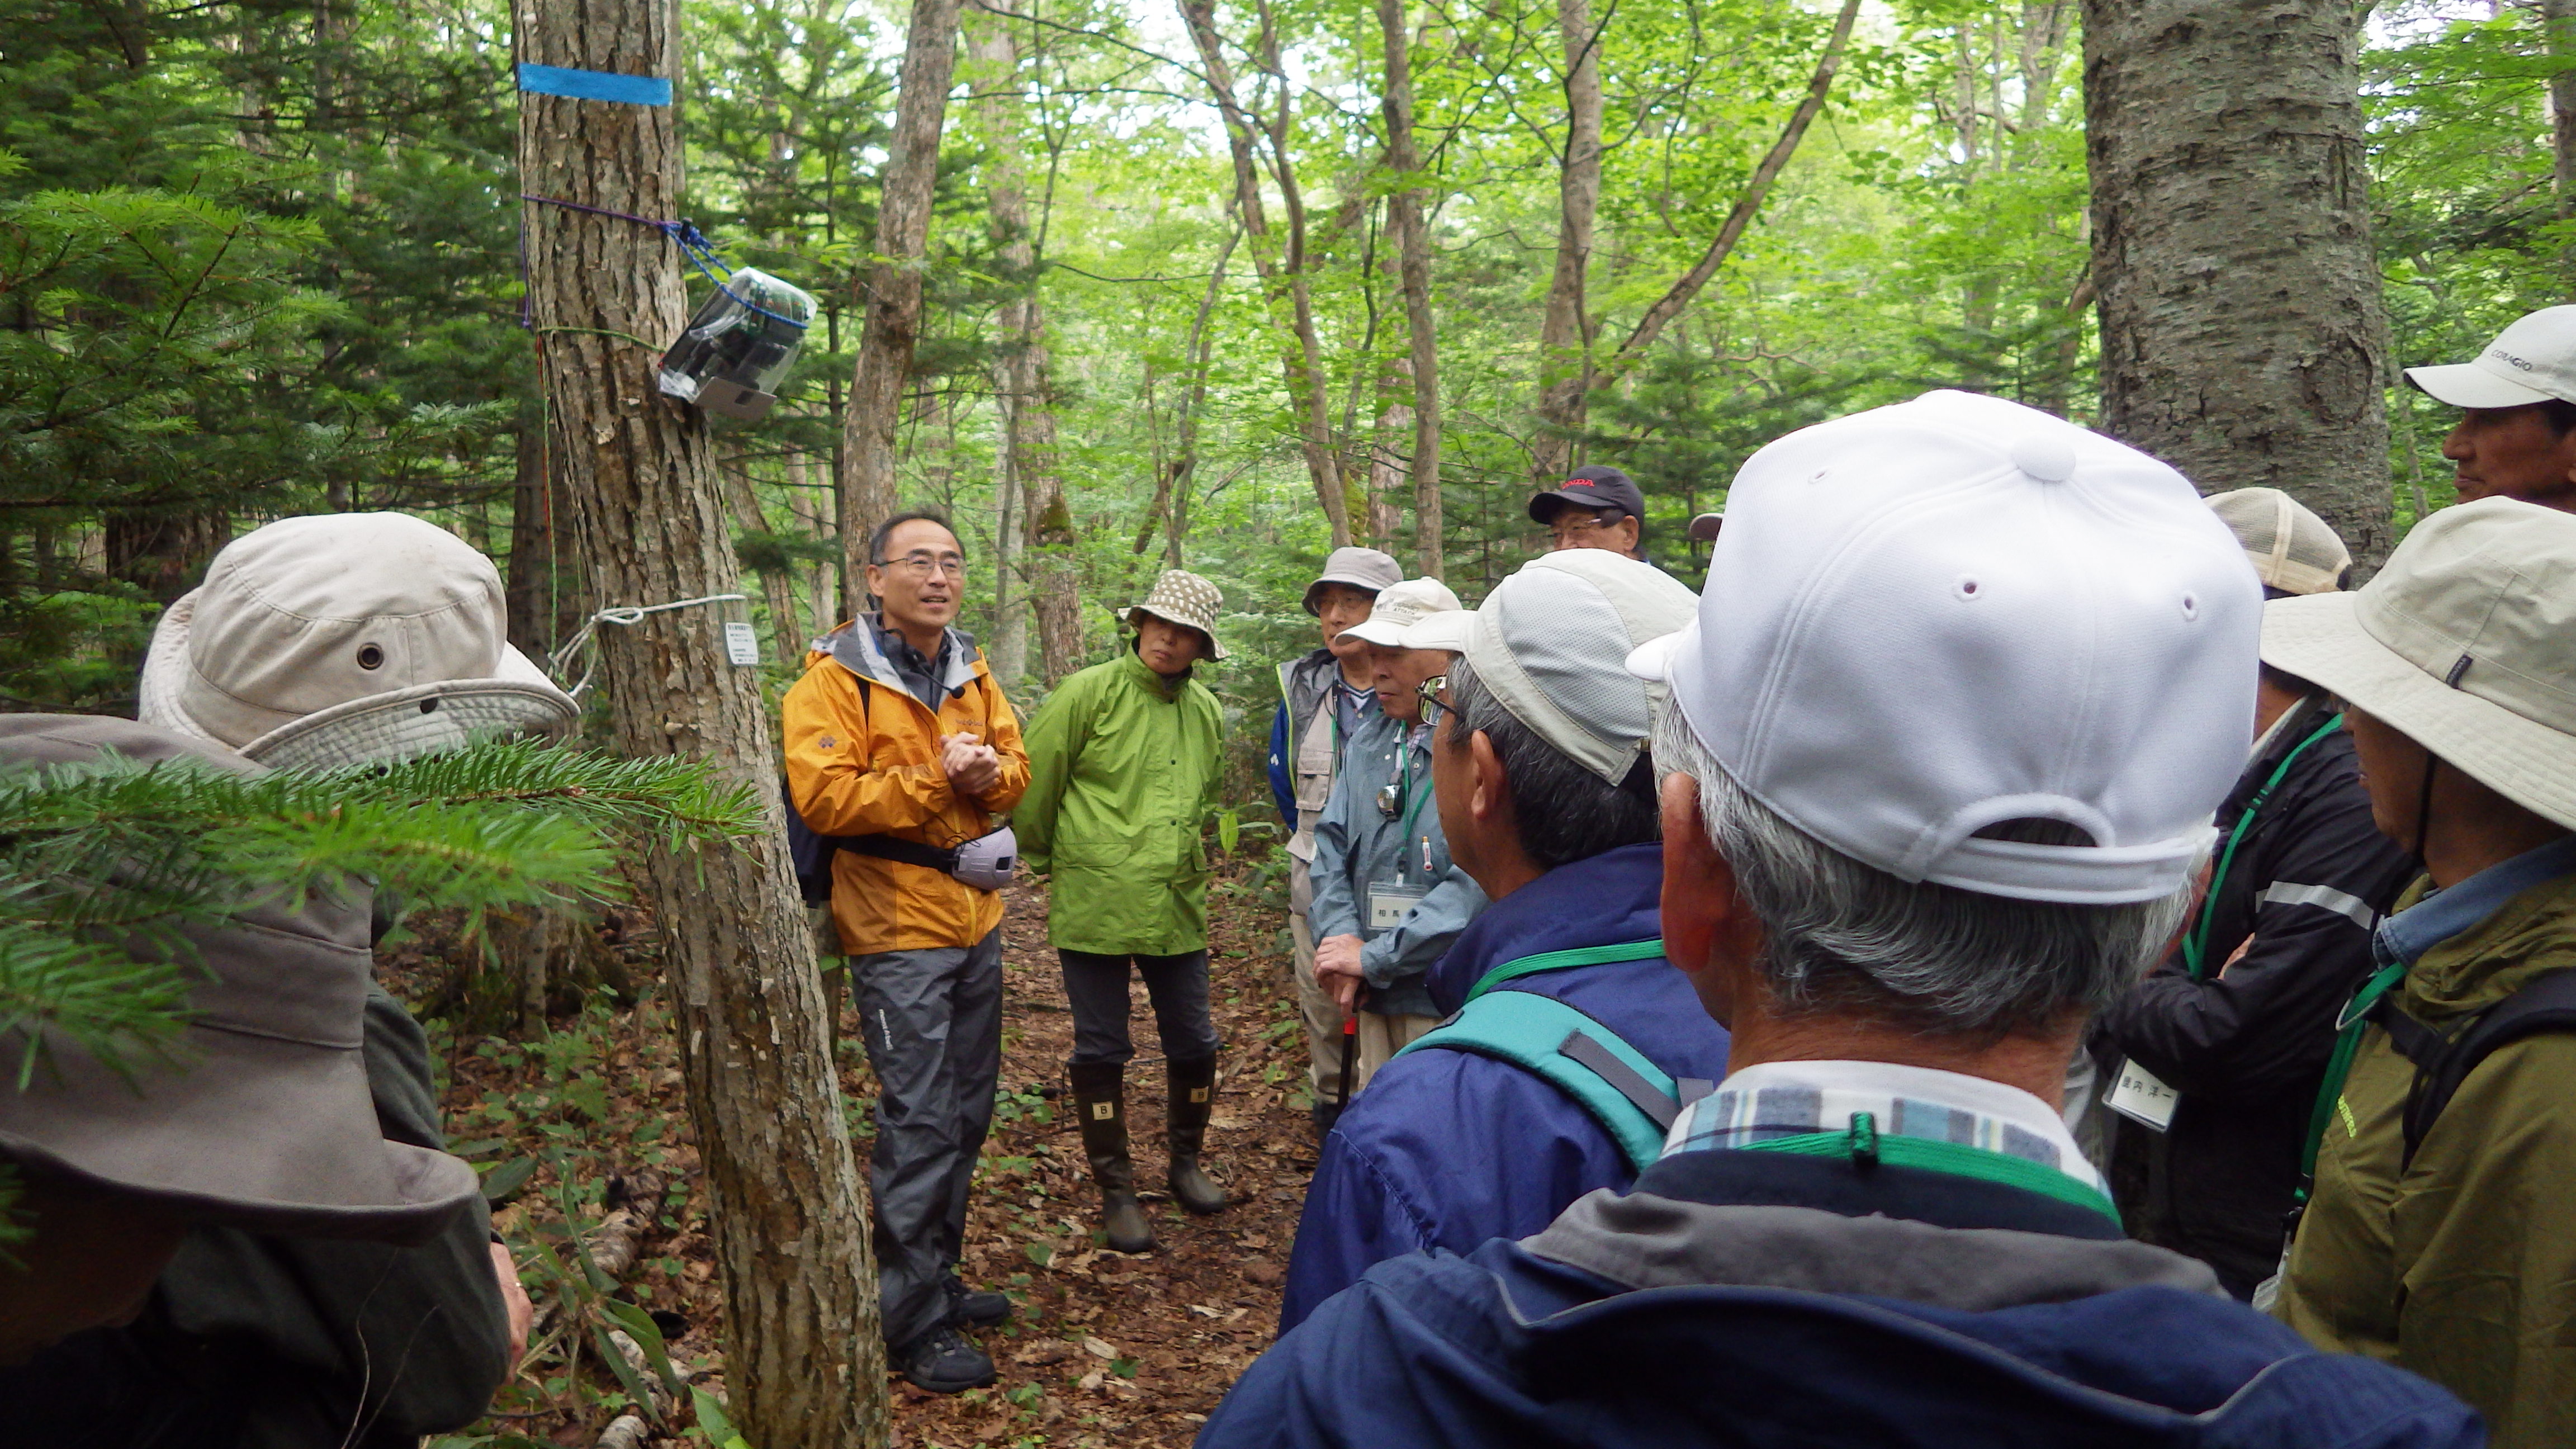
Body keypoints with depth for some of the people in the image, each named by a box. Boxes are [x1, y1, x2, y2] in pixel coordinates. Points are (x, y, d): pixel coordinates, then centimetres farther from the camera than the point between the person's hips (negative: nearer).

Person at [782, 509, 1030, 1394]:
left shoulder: (972, 674, 10)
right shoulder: (835, 680, -10)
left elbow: (1016, 769, 12)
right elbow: (821, 797, -19)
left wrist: (989, 772, -10)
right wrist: (932, 778, -22)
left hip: (975, 922, 7)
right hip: (897, 929, -7)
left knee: (966, 1115, 16)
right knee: (919, 1127, -3)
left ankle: (937, 1278, 33)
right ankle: (914, 1322, 10)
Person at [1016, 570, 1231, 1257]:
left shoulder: (1206, 712, 9)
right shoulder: (1090, 692, -8)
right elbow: (1035, 782, -3)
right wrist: (1044, 860, 6)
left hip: (1178, 907, 5)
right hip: (1094, 906, -4)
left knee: (1193, 1044, 12)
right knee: (1102, 1051, 6)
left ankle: (1186, 1162, 35)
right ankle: (1116, 1191, 22)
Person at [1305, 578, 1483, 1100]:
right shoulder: (1367, 742, 12)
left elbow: (1481, 879, -22)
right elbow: (1332, 845, 11)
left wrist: (1374, 957, -17)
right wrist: (1341, 936, -8)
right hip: (1377, 998, 7)